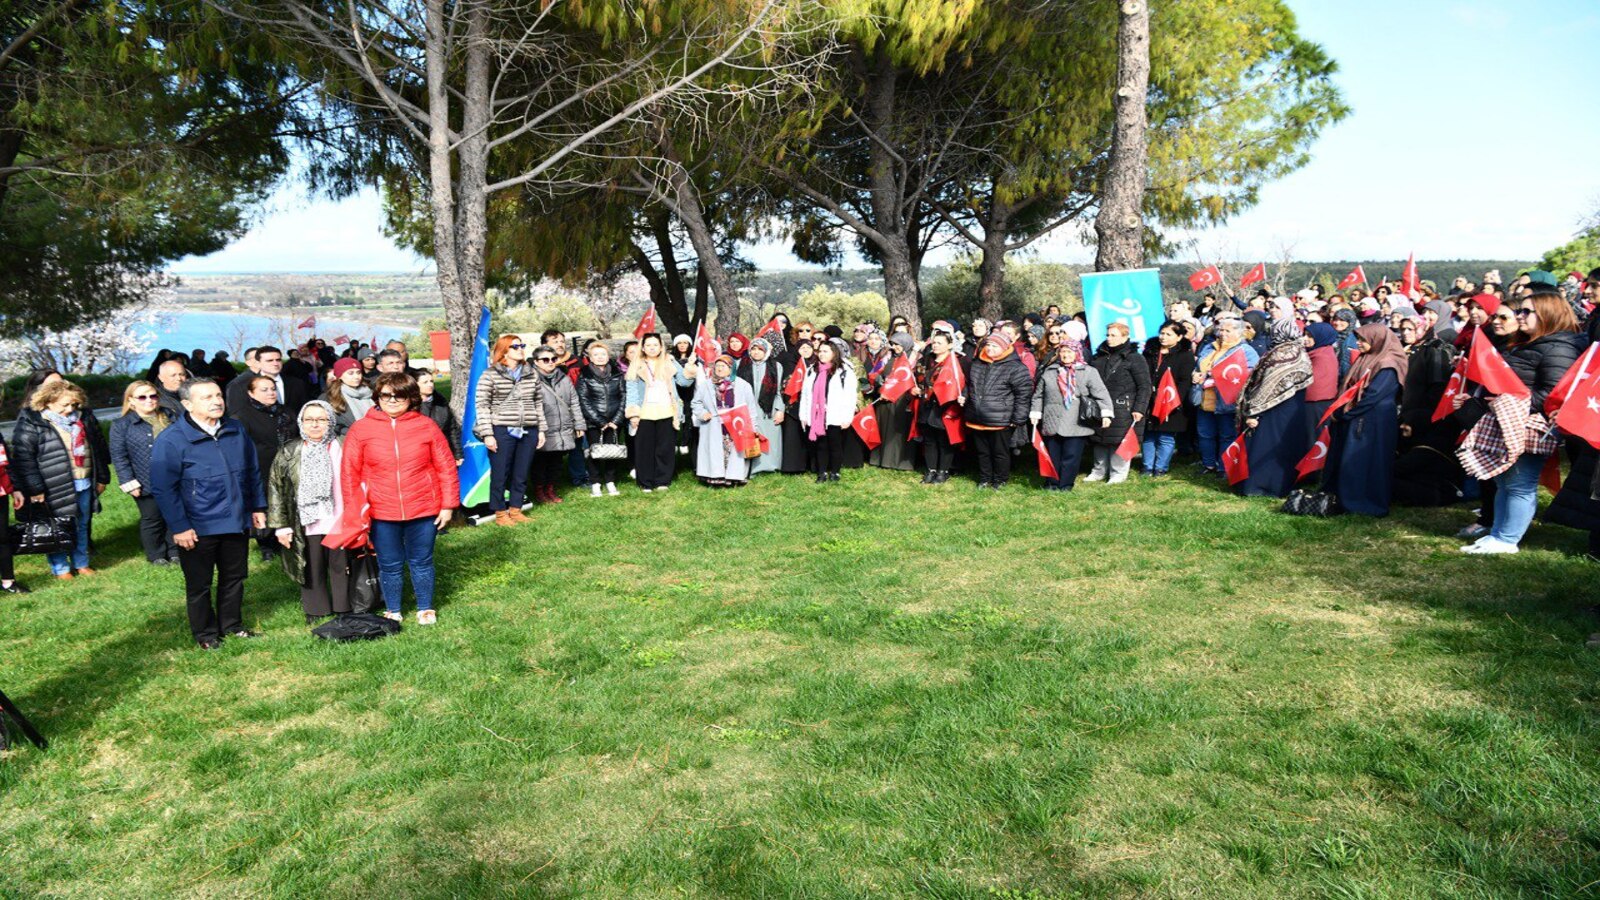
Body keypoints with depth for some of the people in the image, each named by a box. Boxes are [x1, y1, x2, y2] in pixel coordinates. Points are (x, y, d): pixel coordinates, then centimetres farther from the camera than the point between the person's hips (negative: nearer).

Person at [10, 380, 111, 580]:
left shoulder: (84, 418, 8)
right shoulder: (31, 423, -10)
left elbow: (99, 448, 15)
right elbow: (23, 457, -13)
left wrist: (102, 477, 14)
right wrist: (34, 488, -15)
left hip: (84, 485, 5)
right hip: (56, 488, -5)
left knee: (82, 526, 16)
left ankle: (81, 563, 29)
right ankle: (60, 567, 18)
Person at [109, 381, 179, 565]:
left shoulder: (169, 418, 9)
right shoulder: (121, 425, -4)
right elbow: (118, 456, -6)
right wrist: (129, 483, -12)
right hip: (147, 485, -4)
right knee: (153, 520, 7)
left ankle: (175, 552, 25)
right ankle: (156, 555, 22)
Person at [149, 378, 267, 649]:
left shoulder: (236, 430, 3)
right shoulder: (171, 440, -15)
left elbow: (253, 471, 14)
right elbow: (163, 488, -14)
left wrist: (258, 507, 12)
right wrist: (179, 527, -15)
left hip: (237, 522, 5)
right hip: (197, 529, -5)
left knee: (234, 578, 18)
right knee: (199, 584, 10)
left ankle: (232, 624, 35)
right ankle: (205, 633, 27)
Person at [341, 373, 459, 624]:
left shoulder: (426, 426, -1)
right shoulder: (361, 429, -1)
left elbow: (446, 467, 0)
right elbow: (349, 472, 1)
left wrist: (448, 505, -2)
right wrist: (354, 510, -3)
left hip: (423, 510, 0)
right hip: (381, 513, 0)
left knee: (422, 562, 12)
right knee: (390, 565, 11)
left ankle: (426, 609, 29)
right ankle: (392, 612, 29)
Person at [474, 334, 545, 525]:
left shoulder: (531, 374, 12)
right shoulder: (490, 375, -3)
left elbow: (538, 403, 17)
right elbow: (482, 405, -5)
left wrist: (541, 429, 13)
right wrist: (487, 434, -11)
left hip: (528, 431, 5)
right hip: (502, 431, -4)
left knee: (521, 474, 9)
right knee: (500, 474, 2)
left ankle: (515, 510, 22)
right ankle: (500, 513, 14)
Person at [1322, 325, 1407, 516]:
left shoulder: (1387, 366, -13)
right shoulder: (1364, 360, 15)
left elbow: (1372, 396, -20)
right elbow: (1348, 389, 16)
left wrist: (1343, 413, -17)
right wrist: (1340, 410, 1)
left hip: (1374, 423, -9)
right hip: (1355, 421, 9)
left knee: (1366, 463, -4)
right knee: (1347, 462, 9)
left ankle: (1369, 505, 5)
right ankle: (1348, 501, 16)